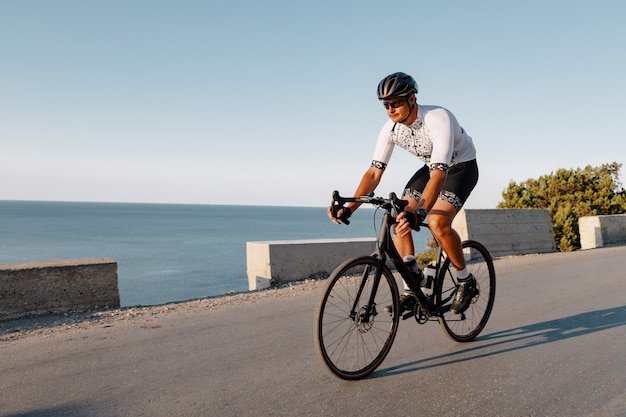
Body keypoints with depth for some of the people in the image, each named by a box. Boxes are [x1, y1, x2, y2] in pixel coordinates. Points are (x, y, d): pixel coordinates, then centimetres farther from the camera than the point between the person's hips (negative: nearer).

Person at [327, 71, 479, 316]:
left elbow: (439, 175, -44)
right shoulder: (391, 129, -16)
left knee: (437, 223, -28)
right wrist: (349, 208, -31)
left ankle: (465, 281, -3)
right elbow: (374, 172, -18)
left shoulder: (438, 120, -35)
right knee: (399, 219, -13)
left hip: (461, 166, -6)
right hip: (431, 167, 6)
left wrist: (419, 214, -58)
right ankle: (411, 290, -4)